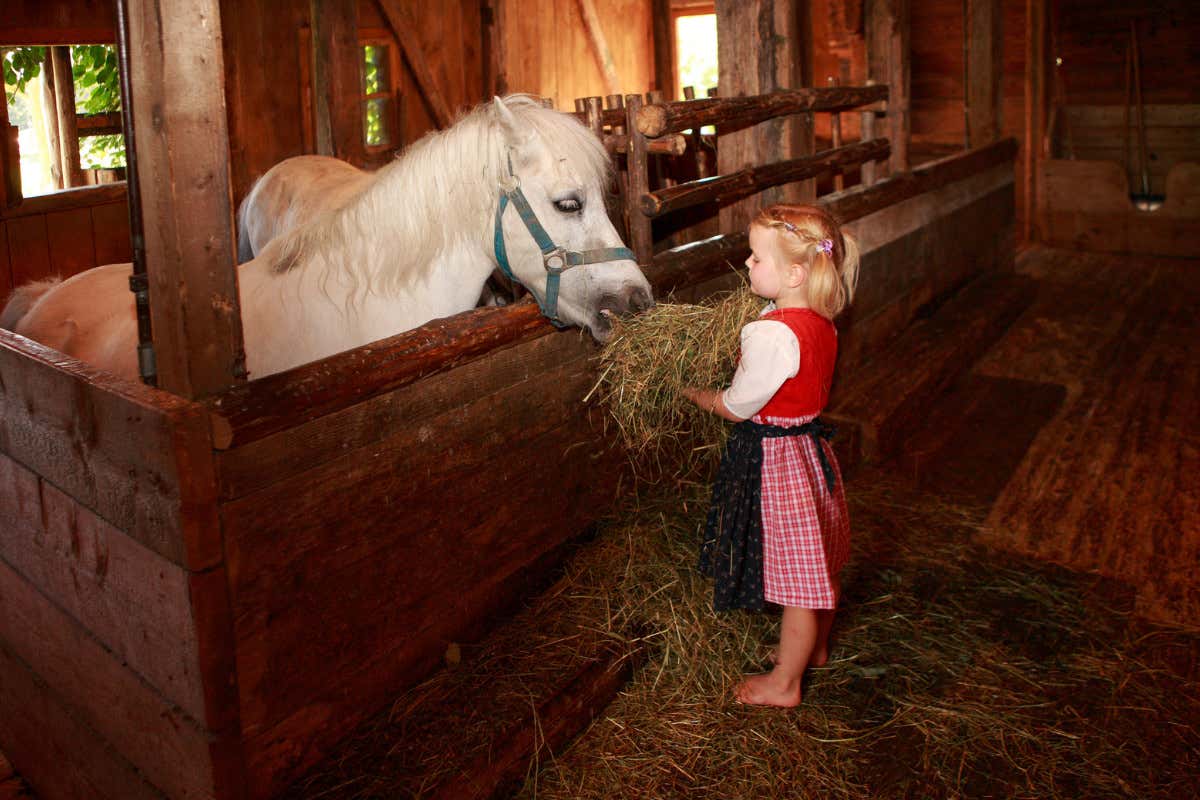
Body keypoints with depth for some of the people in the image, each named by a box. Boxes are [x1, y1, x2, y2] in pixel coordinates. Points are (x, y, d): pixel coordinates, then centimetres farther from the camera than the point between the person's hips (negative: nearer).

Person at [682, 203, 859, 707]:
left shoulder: (773, 334, -28)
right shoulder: (819, 319, -1)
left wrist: (692, 394, -1)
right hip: (808, 443, 9)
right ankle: (814, 648, 45)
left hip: (776, 458, -9)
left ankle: (784, 683, 22)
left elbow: (736, 406, -17)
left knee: (796, 579, 5)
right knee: (816, 566, 25)